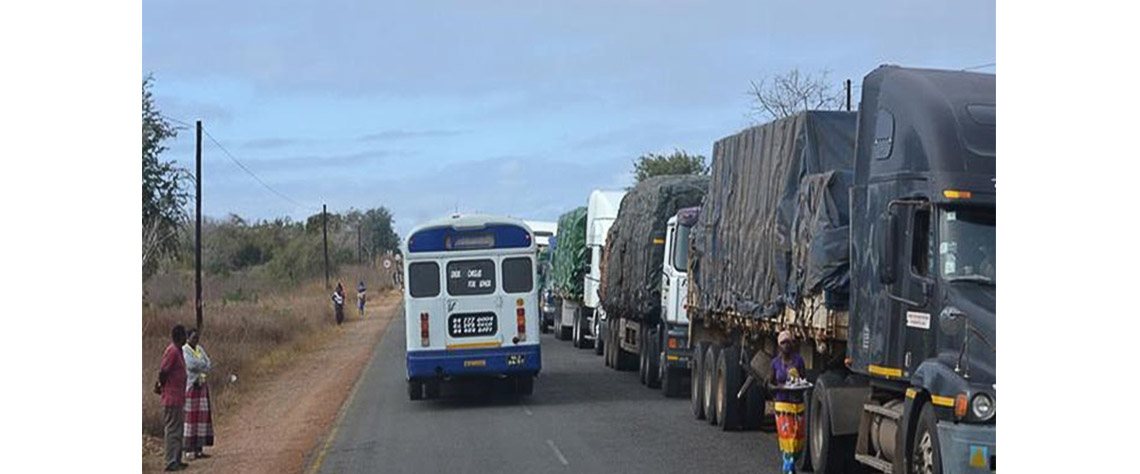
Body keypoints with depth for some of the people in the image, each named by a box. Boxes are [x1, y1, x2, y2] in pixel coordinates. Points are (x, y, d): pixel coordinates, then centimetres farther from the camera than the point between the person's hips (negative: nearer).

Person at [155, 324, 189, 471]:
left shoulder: (178, 351, 15)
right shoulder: (172, 351, -16)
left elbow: (164, 373, 20)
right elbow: (162, 372, -20)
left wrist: (160, 385, 9)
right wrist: (162, 386, -5)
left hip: (178, 397, 10)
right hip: (172, 397, -10)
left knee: (178, 430, 14)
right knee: (172, 430, -9)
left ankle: (177, 460, 19)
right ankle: (171, 462, -10)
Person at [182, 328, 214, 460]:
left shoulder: (200, 349, 14)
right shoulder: (184, 350, -9)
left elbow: (208, 364, 6)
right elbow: (191, 364, -21)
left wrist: (199, 366, -13)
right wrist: (204, 365, -6)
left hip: (201, 386, 8)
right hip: (190, 386, -7)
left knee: (201, 417, 5)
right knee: (190, 417, -8)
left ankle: (198, 450, 8)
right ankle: (188, 450, -5)